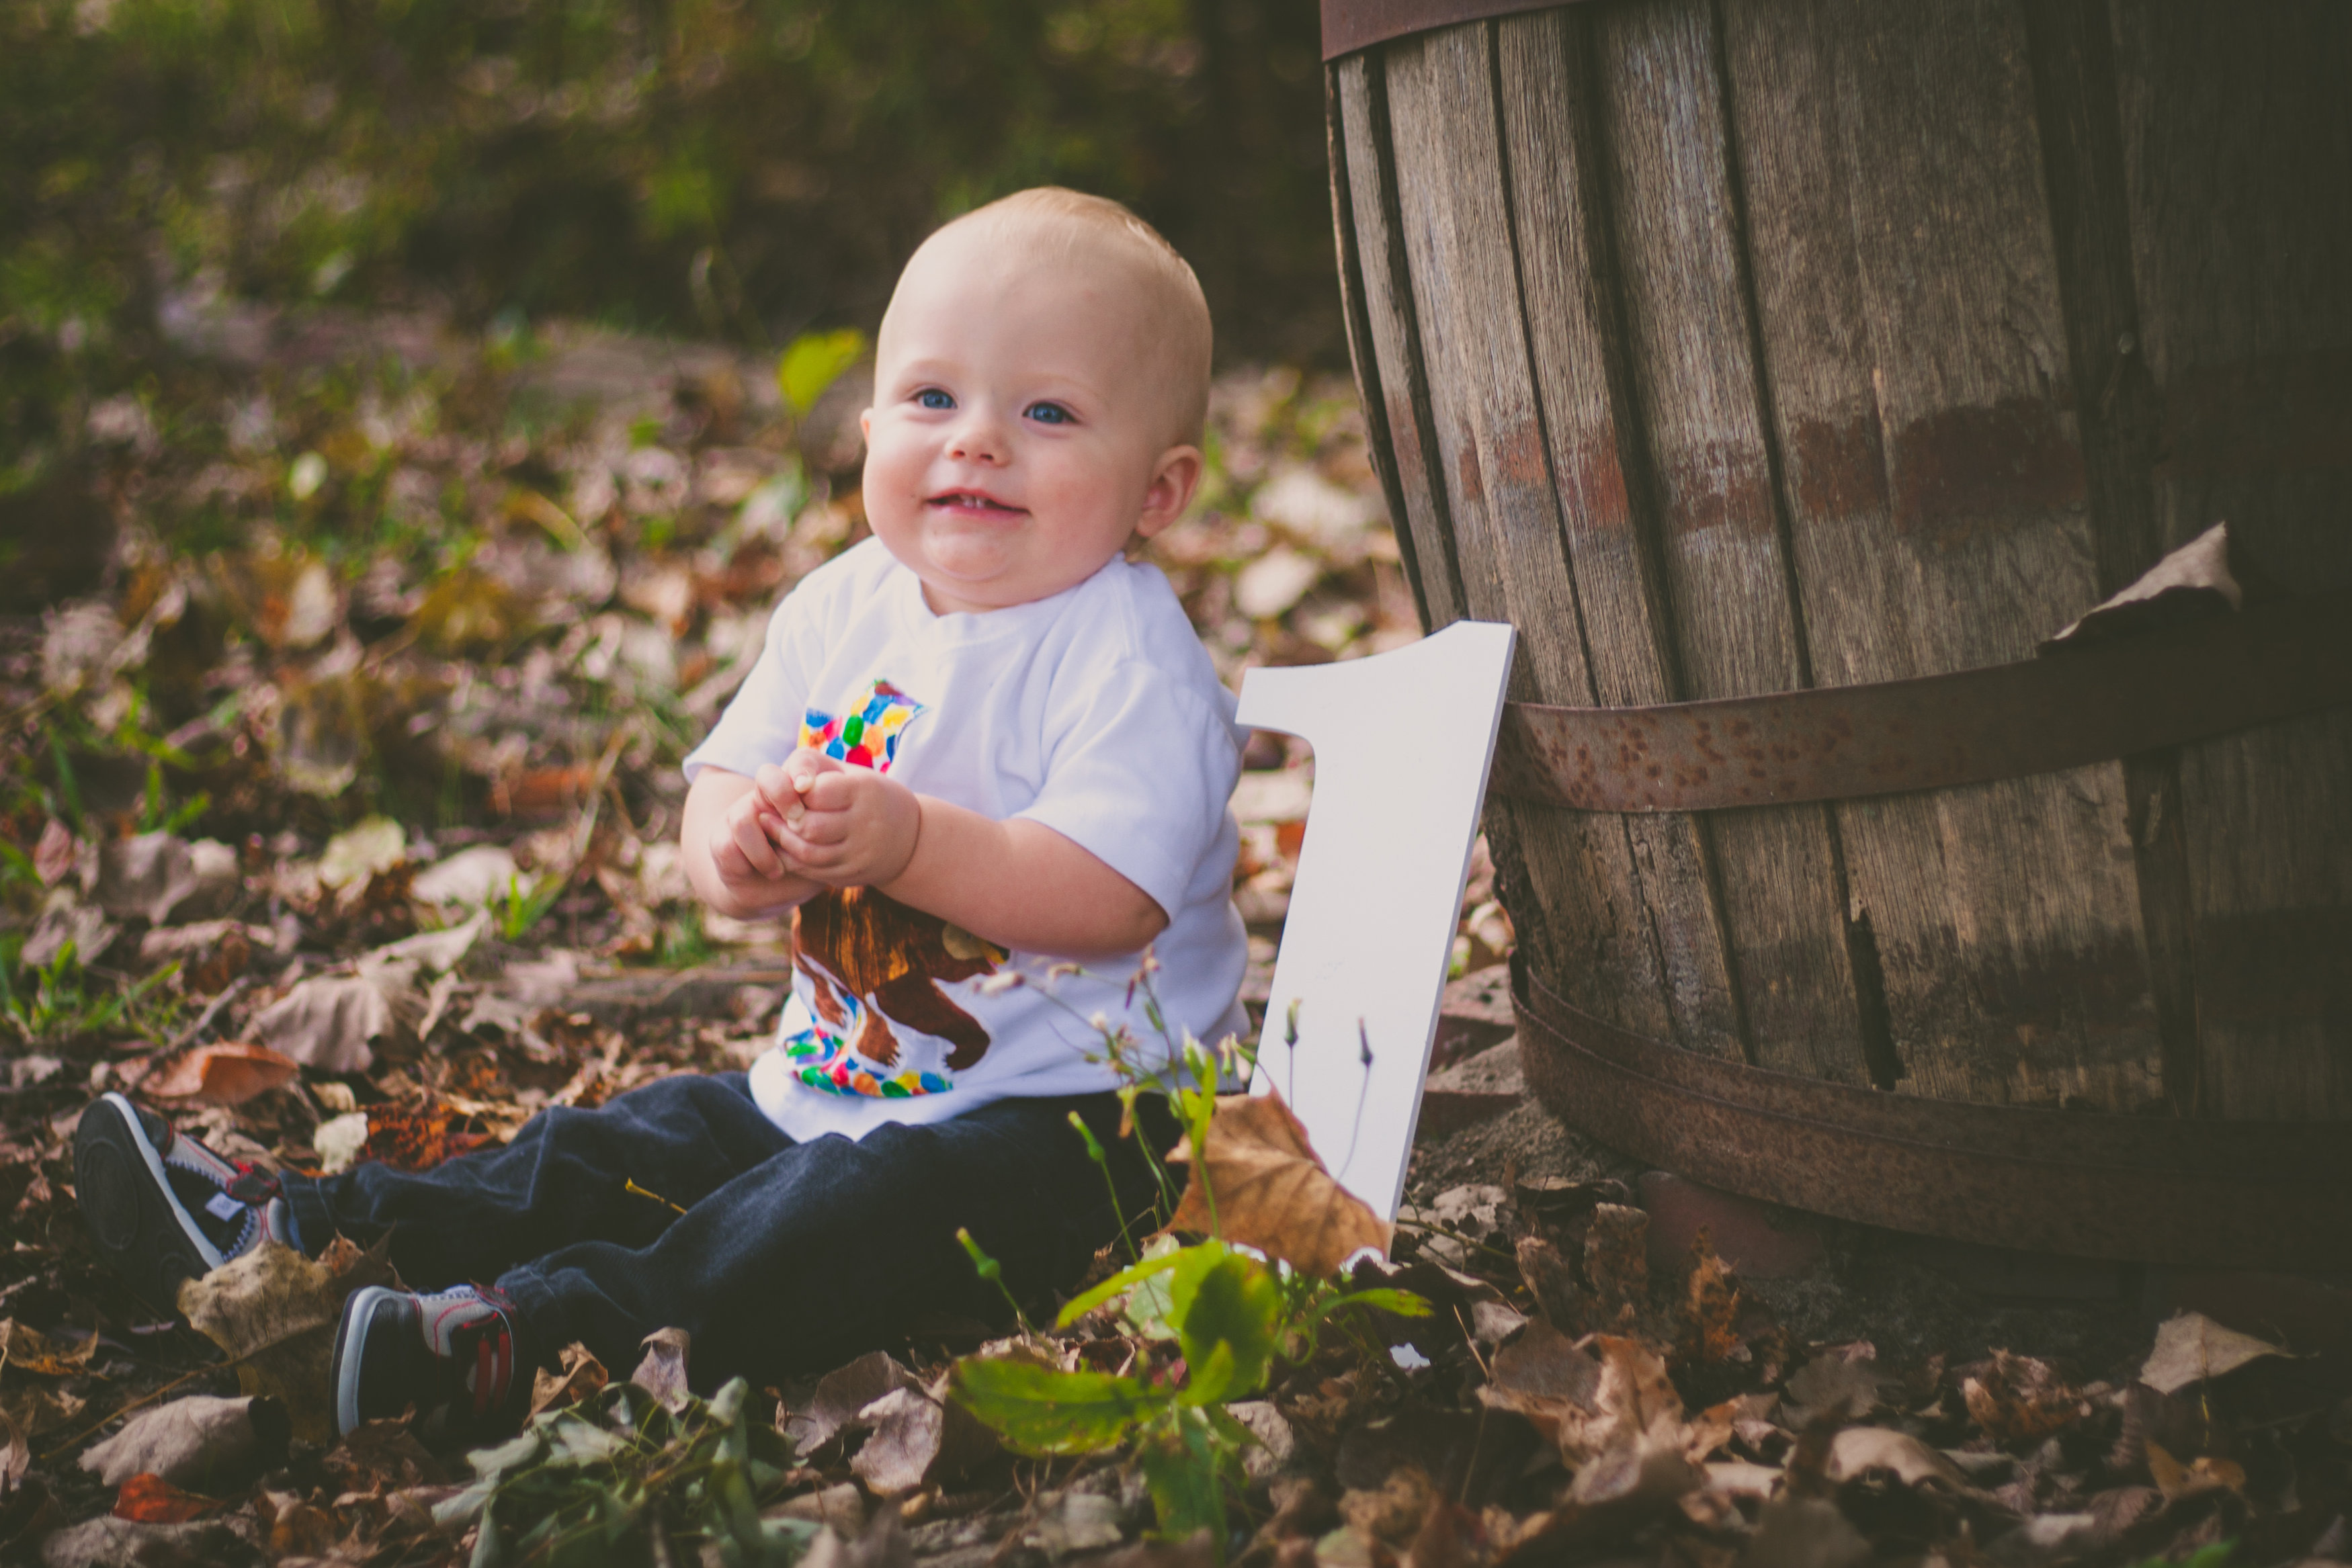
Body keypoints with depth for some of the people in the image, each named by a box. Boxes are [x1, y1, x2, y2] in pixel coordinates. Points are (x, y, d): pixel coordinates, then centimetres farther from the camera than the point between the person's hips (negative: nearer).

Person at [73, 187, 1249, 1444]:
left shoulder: (1130, 660, -16)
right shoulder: (840, 610, 6)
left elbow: (1112, 896, -26)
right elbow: (718, 793, 5)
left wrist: (907, 840, -35)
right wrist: (738, 848, -21)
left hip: (1054, 1120, -7)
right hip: (830, 1082, 8)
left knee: (865, 1207, -31)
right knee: (632, 1146, 4)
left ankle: (527, 1340, -43)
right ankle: (293, 1238, 5)